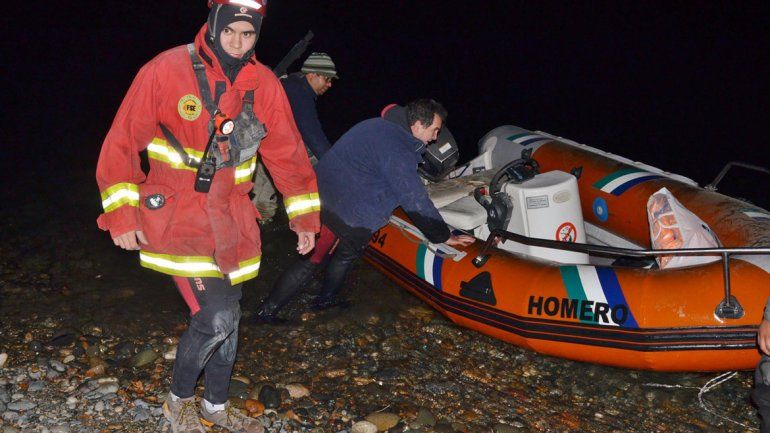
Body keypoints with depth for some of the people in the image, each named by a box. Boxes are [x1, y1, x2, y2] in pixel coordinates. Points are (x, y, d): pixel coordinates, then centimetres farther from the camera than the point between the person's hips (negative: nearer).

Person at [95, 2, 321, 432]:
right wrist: (121, 212, -10)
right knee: (215, 318, -12)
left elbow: (287, 151, 9)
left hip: (231, 219, 5)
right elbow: (124, 141, -8)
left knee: (226, 318, 14)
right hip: (176, 215, -5)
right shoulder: (166, 71, -11)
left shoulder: (264, 84, 1)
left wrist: (305, 215, 10)